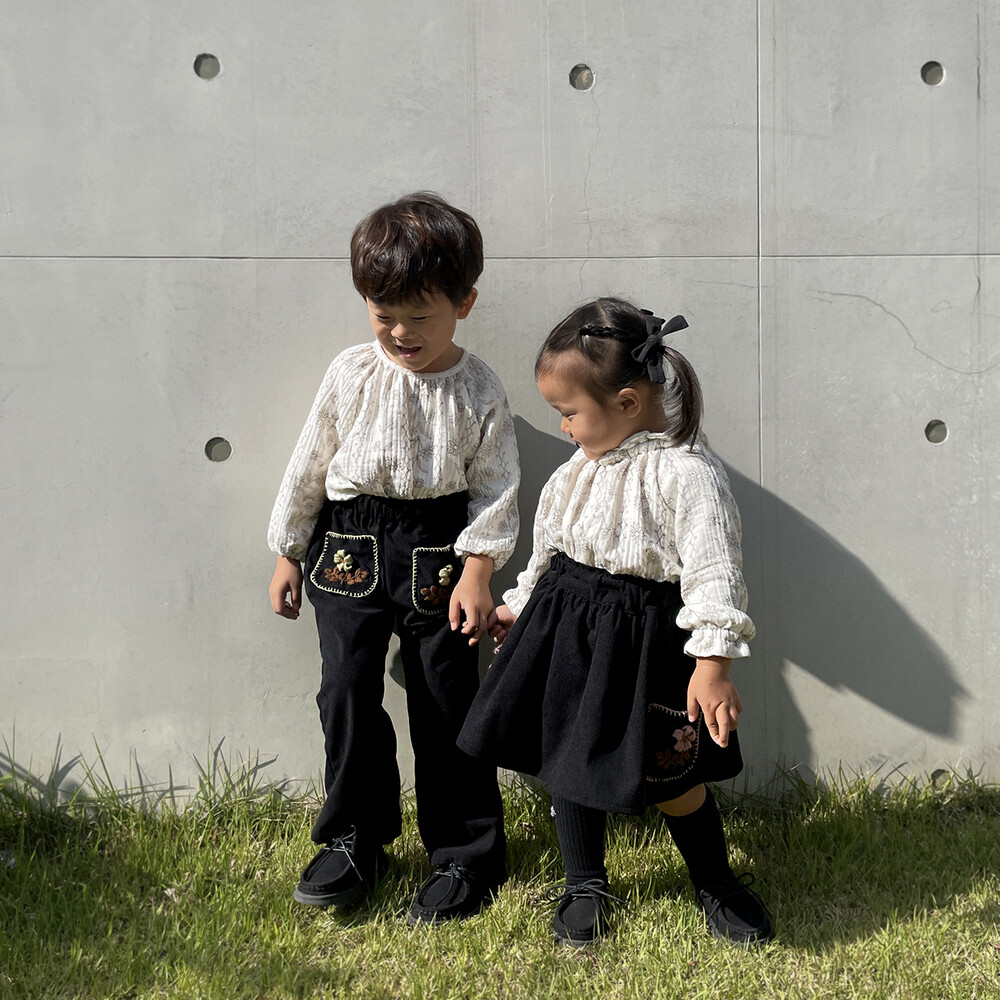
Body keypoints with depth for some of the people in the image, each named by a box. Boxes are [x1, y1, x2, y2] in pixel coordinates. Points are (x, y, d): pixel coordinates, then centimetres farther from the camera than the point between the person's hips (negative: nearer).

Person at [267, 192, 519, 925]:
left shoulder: (478, 391, -5)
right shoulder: (352, 374, -1)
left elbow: (496, 485, -3)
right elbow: (309, 463, 7)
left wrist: (478, 569, -12)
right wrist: (288, 552, 9)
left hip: (436, 550, -2)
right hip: (349, 547, 2)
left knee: (447, 702, 3)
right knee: (348, 692, -1)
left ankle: (467, 856, 18)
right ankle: (355, 839, 19)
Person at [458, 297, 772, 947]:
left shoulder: (687, 473, -18)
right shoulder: (582, 468, 6)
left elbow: (715, 572, -22)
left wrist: (712, 663, -27)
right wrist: (519, 607, 26)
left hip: (647, 636, -6)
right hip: (568, 626, 7)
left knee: (670, 778, 3)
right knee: (569, 759, 12)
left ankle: (717, 883, 29)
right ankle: (585, 884, 33)